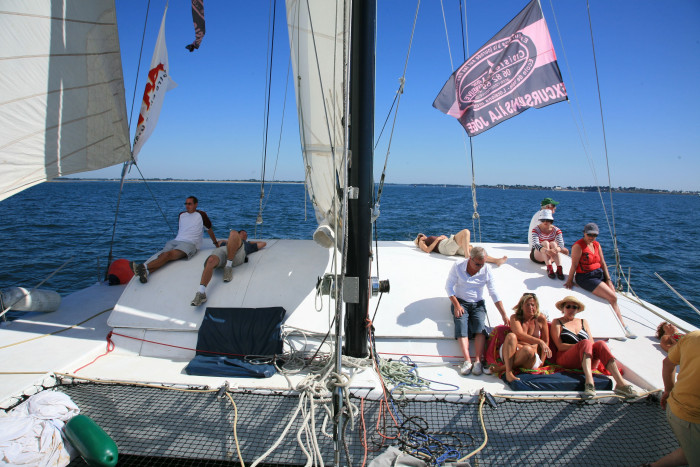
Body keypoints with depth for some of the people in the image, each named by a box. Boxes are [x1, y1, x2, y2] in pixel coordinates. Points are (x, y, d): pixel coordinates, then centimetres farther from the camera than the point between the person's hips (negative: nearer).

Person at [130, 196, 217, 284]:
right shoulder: (181, 215, 23)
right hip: (175, 241, 5)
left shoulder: (201, 215, 9)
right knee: (162, 256, -27)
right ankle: (146, 272, -54)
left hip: (190, 243, -5)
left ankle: (144, 267, -55)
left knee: (169, 254, -33)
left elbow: (209, 229, 19)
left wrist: (216, 243, 28)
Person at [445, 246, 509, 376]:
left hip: (478, 304, 2)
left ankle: (478, 361, -34)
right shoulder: (458, 266, -9)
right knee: (461, 323, -28)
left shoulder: (487, 269, -5)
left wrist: (504, 315, -7)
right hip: (460, 302, -2)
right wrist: (456, 305, -14)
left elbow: (494, 293, -3)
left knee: (480, 325, -26)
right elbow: (449, 286, -4)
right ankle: (467, 361, -40)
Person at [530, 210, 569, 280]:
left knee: (553, 244, -28)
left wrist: (556, 249, -44)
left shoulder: (556, 230, -6)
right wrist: (546, 251, -48)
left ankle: (559, 269, -44)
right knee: (545, 243, -29)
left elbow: (561, 244, -20)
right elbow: (535, 244, -29)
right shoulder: (536, 229, -12)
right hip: (537, 255, -2)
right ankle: (549, 268, -46)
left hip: (550, 257, 2)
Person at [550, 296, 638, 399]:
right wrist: (581, 345, -11)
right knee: (585, 342, -32)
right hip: (566, 360, -4)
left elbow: (592, 343, 15)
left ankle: (620, 383, -41)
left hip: (587, 360, 4)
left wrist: (585, 346, -9)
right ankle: (589, 382, -51)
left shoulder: (583, 322, 26)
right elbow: (560, 346, 0)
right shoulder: (557, 323, 13)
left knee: (600, 344, -26)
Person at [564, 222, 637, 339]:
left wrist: (608, 279, 8)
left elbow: (603, 263, 13)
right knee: (613, 297, -16)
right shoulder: (578, 246, -12)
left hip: (600, 273, 8)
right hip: (586, 277, -8)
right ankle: (623, 327, -6)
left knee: (613, 296, -8)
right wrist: (570, 280, -10)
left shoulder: (596, 245, 12)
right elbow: (574, 265, -12)